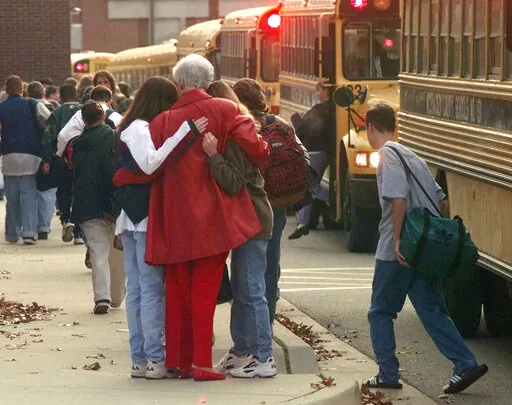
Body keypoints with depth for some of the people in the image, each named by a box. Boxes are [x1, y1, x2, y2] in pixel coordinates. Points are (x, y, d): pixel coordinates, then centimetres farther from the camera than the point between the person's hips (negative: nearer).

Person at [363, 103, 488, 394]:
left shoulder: (388, 153, -9)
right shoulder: (411, 155, 17)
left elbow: (398, 198, -21)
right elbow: (440, 199, 17)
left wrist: (398, 239, -20)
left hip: (399, 250, -8)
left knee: (380, 312, 7)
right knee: (431, 309, 8)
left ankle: (388, 374, 9)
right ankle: (466, 365, -2)